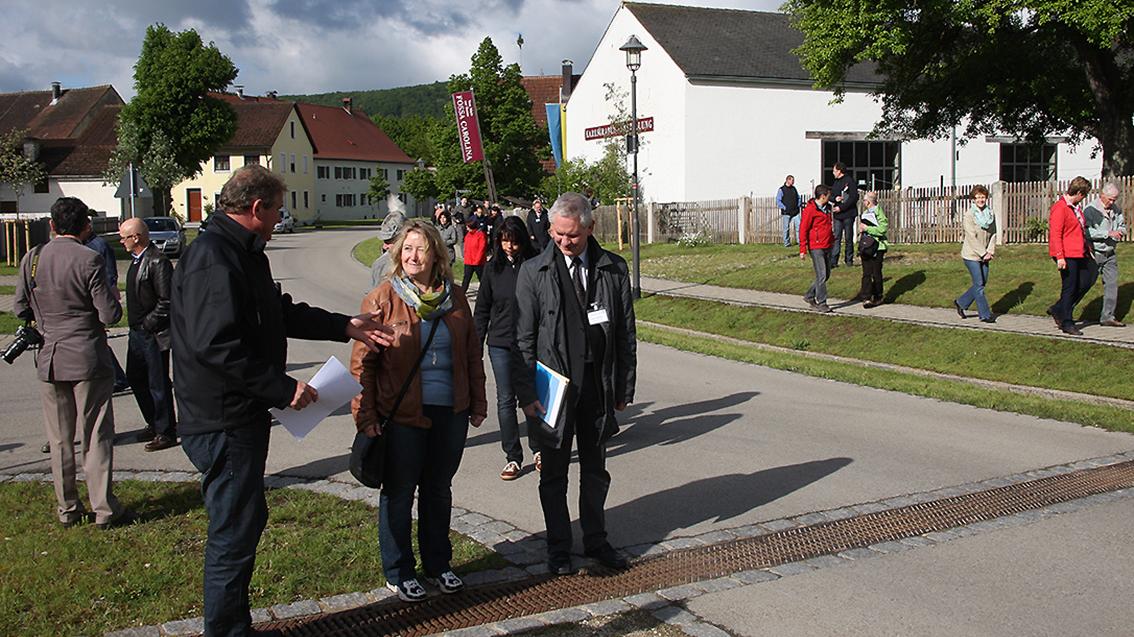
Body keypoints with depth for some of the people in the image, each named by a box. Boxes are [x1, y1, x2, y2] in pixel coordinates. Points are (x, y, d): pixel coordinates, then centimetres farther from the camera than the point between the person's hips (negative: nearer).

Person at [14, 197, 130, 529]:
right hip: (88, 359, -4)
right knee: (96, 436, 3)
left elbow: (21, 309, 7)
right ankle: (104, 509, 5)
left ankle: (67, 510, 20)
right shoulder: (89, 260, -13)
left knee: (59, 439, 13)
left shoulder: (31, 259, 0)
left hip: (49, 360, 4)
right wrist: (113, 299, 7)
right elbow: (110, 315, -15)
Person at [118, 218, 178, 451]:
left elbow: (166, 301, -21)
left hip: (154, 334, -10)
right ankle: (154, 425, 31)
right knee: (136, 378, 17)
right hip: (138, 332, 10)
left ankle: (166, 433, 11)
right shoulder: (137, 259, 11)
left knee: (158, 384, -1)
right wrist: (136, 325, 12)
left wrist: (148, 324, -17)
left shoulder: (157, 262, -18)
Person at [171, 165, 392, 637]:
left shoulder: (244, 254, 15)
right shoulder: (213, 259, -20)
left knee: (245, 521, 19)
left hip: (243, 416, 11)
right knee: (234, 531, -2)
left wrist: (346, 327, 21)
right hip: (224, 422, -11)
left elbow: (282, 313, 25)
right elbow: (217, 345, -29)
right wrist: (284, 388, -25)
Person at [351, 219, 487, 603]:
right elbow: (363, 361, -7)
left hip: (451, 413, 4)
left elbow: (472, 353, 12)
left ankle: (438, 565, 32)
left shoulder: (454, 298, 6)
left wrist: (477, 403, 12)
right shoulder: (382, 299, -6)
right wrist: (365, 416, -11)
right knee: (399, 493, 7)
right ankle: (399, 572, 23)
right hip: (402, 415, -4)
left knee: (439, 490, 16)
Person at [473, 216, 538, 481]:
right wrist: (476, 343, 4)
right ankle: (513, 457, 14)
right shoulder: (493, 268, 2)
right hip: (500, 344, 2)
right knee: (505, 399, 5)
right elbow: (482, 308, 8)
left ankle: (538, 447, 27)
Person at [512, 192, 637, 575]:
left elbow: (626, 333, 5)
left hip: (598, 387, 2)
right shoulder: (533, 272, -5)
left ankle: (596, 541, 32)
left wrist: (625, 388, 4)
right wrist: (526, 394, -10)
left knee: (595, 471, 16)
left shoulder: (614, 269, 0)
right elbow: (523, 339, -4)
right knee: (554, 475, 10)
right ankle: (558, 549, 24)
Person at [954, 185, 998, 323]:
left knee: (982, 283, 10)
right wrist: (984, 253, -16)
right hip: (971, 255, -6)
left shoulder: (990, 214, 6)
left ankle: (960, 303, 27)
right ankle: (985, 315, 6)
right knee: (979, 285, -2)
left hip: (984, 256, 6)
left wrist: (990, 251, -6)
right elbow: (972, 237, -16)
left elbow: (993, 234, 7)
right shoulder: (968, 215, -12)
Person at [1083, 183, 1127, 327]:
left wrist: (1119, 231, -4)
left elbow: (1122, 226, 21)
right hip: (1094, 254, -6)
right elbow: (1087, 231, -23)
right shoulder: (1090, 210, -13)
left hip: (1110, 254, 6)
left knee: (1112, 284, 4)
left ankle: (1108, 317, 10)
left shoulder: (1116, 210, 9)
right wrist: (1108, 233, -24)